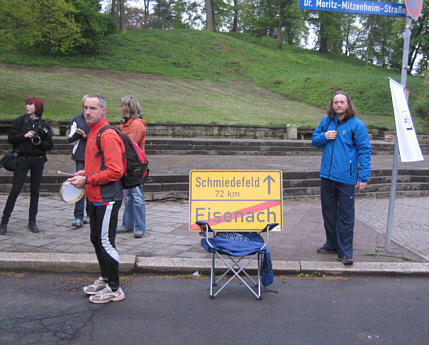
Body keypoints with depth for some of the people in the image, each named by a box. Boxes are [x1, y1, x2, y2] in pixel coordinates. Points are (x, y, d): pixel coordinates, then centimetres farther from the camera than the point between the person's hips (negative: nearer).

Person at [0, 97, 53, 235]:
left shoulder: (45, 125, 7)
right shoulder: (20, 121, 3)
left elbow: (50, 145, 6)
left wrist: (40, 142, -13)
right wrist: (24, 136, -14)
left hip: (38, 160, 2)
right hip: (22, 159, -2)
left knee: (35, 191, 6)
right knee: (15, 190, -5)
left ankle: (32, 221, 15)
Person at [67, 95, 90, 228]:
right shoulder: (76, 119, 9)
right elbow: (70, 138, 6)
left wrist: (85, 135, -11)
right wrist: (77, 134, -13)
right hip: (81, 157, 0)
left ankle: (90, 214, 18)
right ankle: (78, 217, -7)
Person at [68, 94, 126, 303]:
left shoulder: (108, 135, -18)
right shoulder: (93, 133, 14)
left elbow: (115, 171, -24)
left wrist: (87, 180, -19)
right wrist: (85, 173, 10)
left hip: (107, 199, -10)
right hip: (95, 198, 10)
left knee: (105, 242, -4)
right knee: (96, 239, 18)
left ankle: (114, 289, 8)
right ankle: (104, 279, 34)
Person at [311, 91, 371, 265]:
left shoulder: (357, 125, -6)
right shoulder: (326, 121, 9)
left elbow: (364, 151, -7)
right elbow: (314, 139, 19)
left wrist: (363, 177, -12)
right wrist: (324, 137, -5)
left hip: (346, 178, -5)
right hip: (327, 176, 5)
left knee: (345, 216, -1)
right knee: (329, 212, 16)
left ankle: (345, 252, 8)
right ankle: (332, 244, 31)